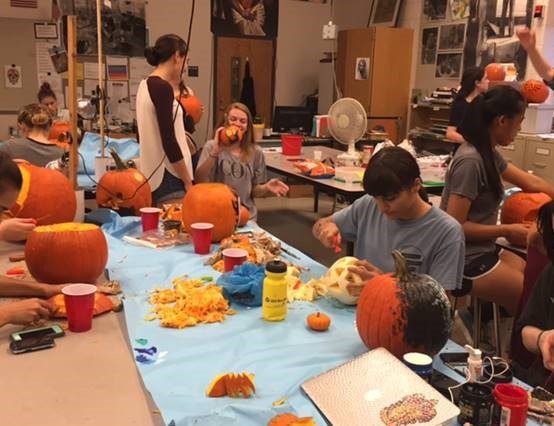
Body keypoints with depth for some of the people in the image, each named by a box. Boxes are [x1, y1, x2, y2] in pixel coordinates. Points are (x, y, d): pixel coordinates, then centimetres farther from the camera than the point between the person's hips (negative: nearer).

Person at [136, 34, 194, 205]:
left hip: (153, 176, 9)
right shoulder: (163, 87, -15)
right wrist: (188, 182, -14)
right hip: (167, 178, -9)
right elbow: (168, 141, -19)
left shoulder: (146, 85, 12)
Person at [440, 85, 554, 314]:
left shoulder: (488, 153, 4)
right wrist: (507, 231, -16)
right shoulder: (470, 161, -24)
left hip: (484, 250, 9)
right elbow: (455, 226, -23)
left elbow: (530, 182, 17)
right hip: (466, 261, -9)